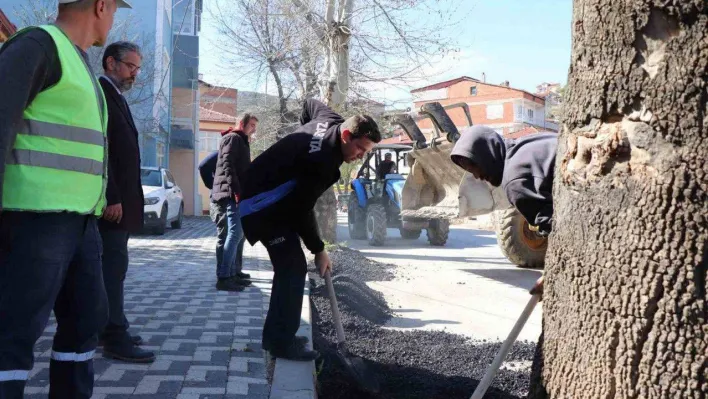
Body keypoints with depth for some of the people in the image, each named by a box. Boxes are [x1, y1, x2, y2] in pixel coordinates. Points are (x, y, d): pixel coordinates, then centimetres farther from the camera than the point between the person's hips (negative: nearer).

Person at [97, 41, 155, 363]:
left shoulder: (115, 96, 20)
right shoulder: (100, 93, -10)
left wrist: (121, 198, 15)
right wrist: (111, 198, -24)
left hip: (119, 198, 10)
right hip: (111, 199, -10)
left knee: (111, 264, 12)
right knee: (114, 263, -9)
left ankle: (108, 328, 19)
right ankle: (114, 337, -6)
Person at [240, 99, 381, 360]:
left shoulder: (330, 120, -3)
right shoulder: (321, 161, -31)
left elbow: (310, 103, 21)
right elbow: (302, 211, -25)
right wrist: (319, 250, -14)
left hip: (276, 200, 11)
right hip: (263, 205, -11)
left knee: (289, 267, 12)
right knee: (293, 268, -13)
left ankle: (275, 335, 20)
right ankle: (282, 342, -5)